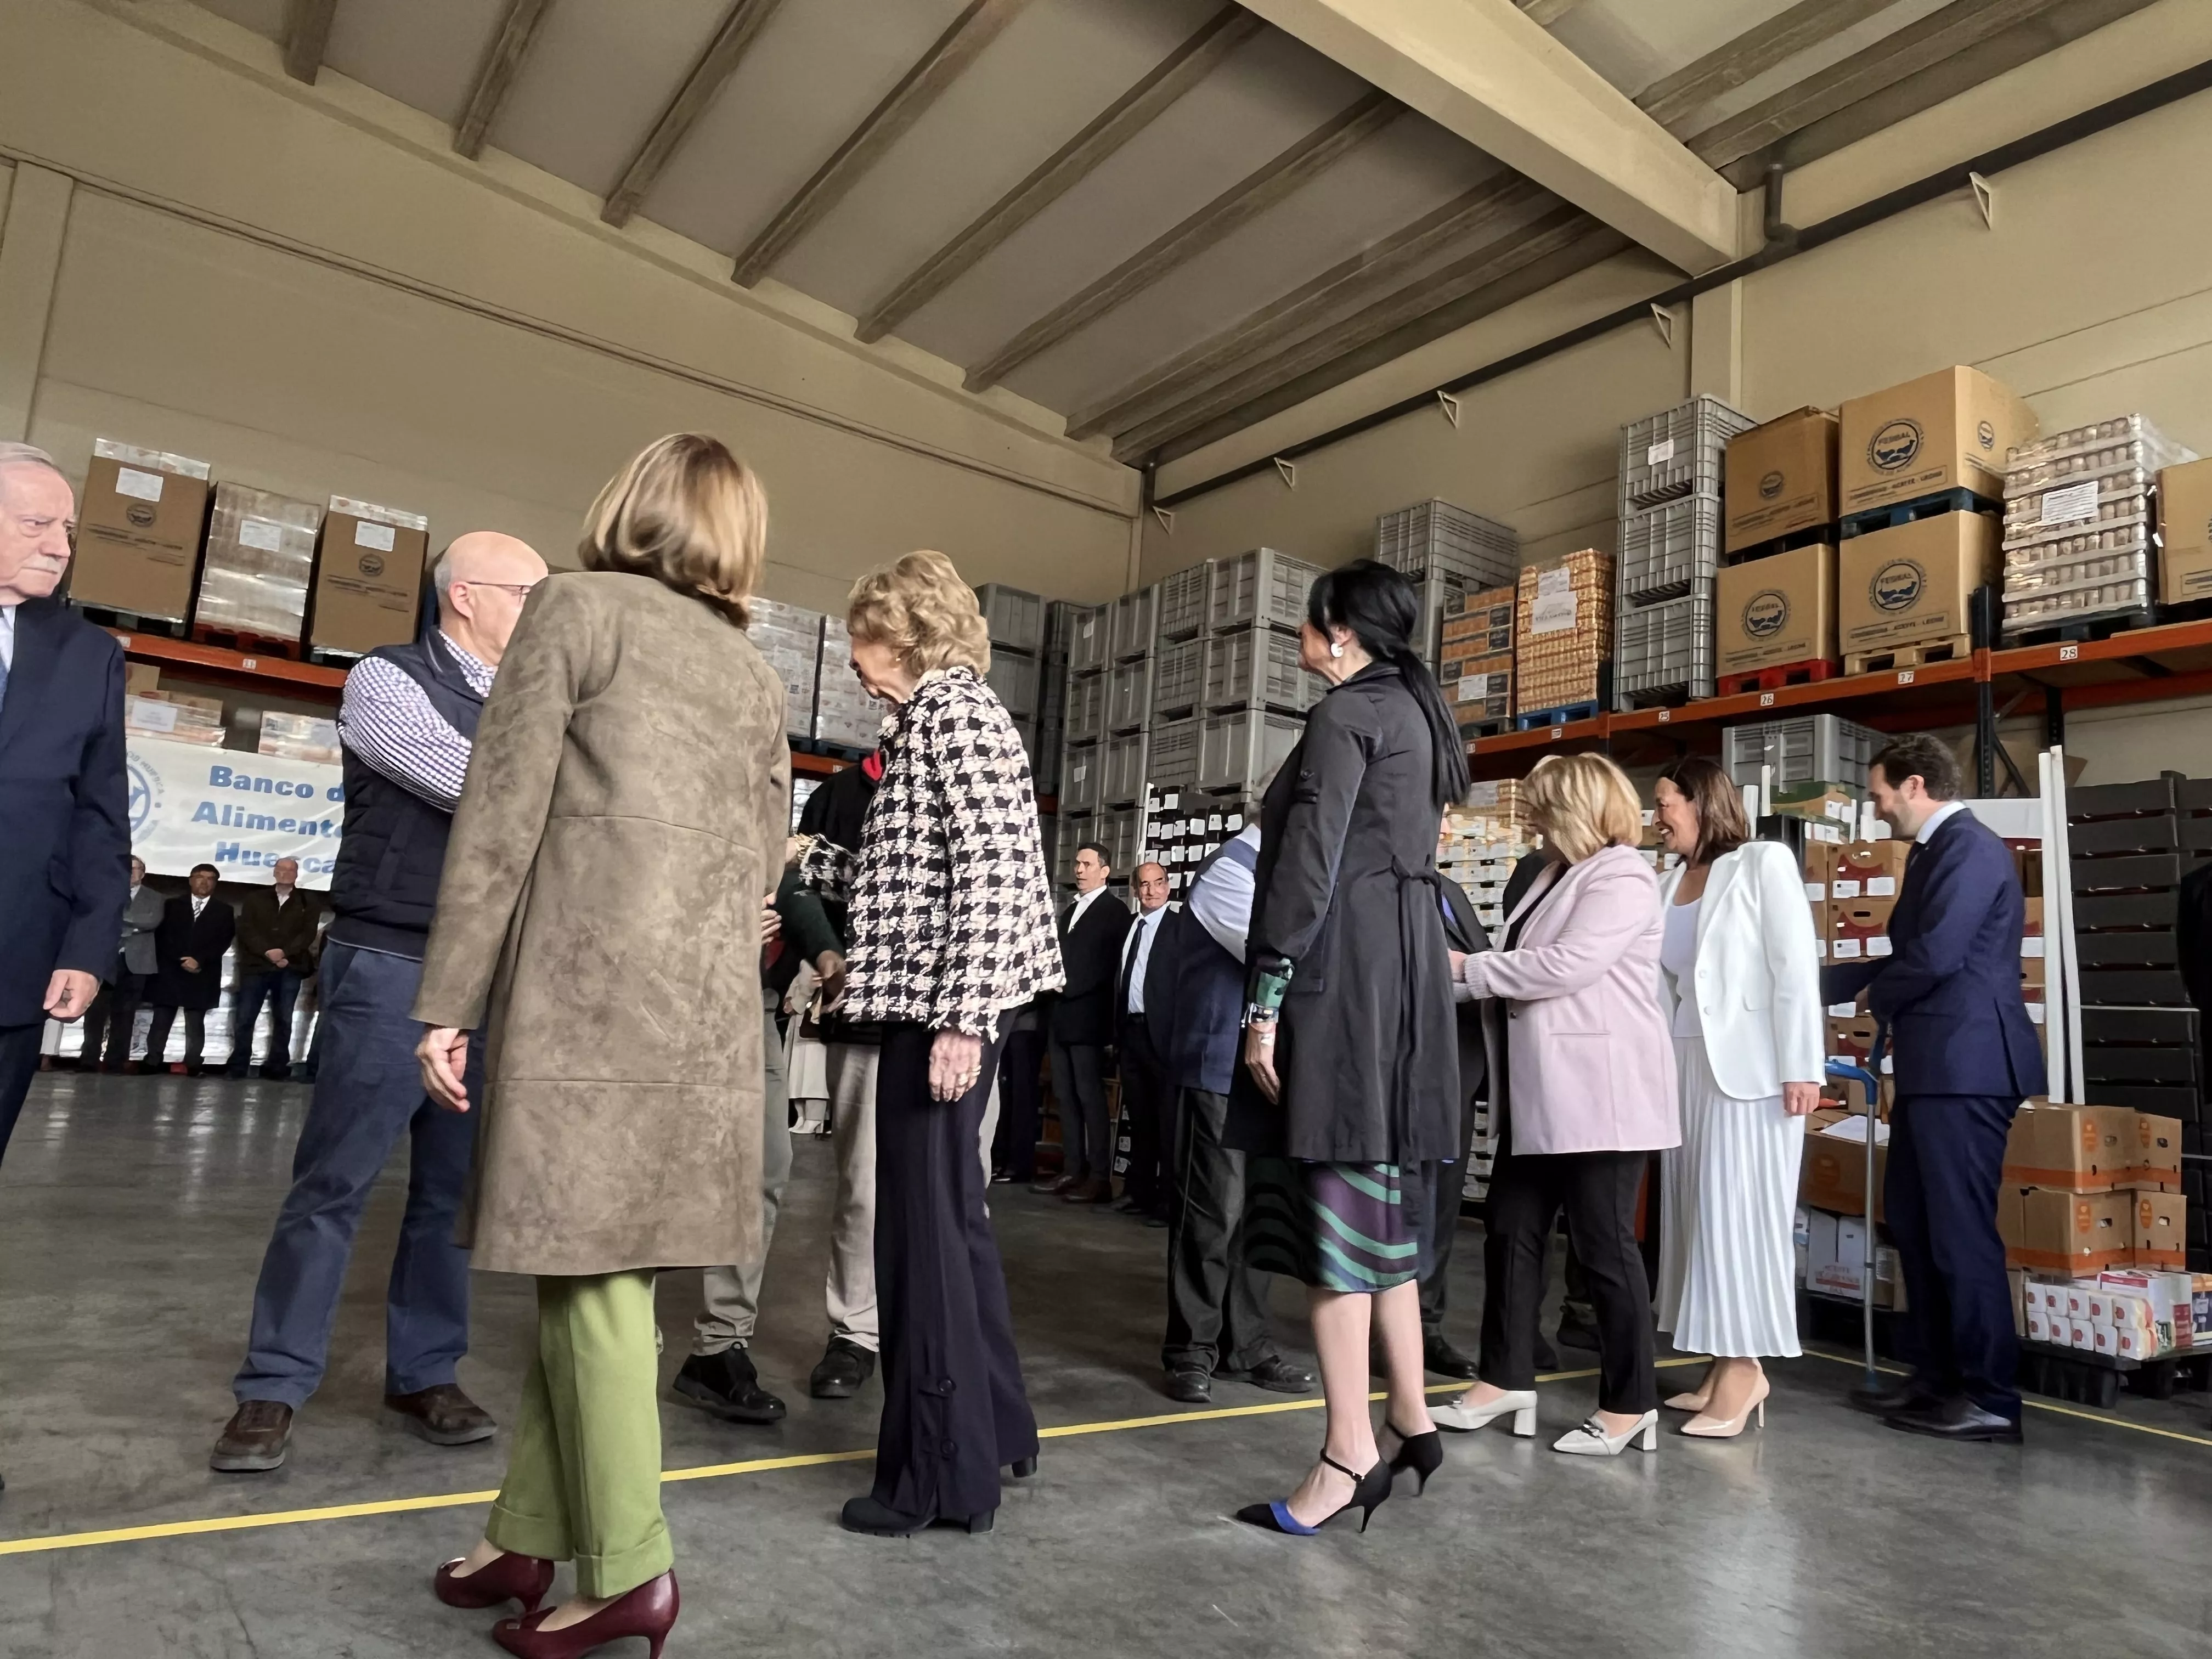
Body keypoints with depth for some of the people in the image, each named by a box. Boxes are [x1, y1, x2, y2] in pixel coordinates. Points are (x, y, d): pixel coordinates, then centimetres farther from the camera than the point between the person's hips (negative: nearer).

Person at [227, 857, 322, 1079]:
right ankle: (238, 1066, 6)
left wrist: (284, 952, -16)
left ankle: (277, 1065, 6)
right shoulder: (256, 899, 11)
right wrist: (267, 952, -13)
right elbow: (245, 930, 1)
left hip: (290, 969, 0)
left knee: (284, 1019, 1)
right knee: (244, 1018, -2)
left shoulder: (307, 904, 10)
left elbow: (308, 934, 0)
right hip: (256, 965, 0)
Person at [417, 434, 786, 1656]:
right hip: (709, 1004, 6)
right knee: (588, 1263, 12)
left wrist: (449, 1000, -4)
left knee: (590, 1267, -1)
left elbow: (503, 810, -6)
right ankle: (527, 1533, 21)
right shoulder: (757, 676, 17)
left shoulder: (576, 606, 1)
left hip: (587, 987, -6)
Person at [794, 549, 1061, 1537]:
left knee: (924, 1226, -2)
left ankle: (943, 1474, 12)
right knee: (949, 1213, 17)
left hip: (946, 999, -10)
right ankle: (994, 1429, 31)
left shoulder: (953, 709, -10)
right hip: (934, 995, 10)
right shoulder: (935, 716, 19)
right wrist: (802, 856, 25)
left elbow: (992, 872, -20)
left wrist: (961, 1016, -24)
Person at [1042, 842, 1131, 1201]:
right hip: (1061, 1016, 8)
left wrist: (1068, 985, -13)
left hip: (1088, 1016, -8)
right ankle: (1073, 1171, 13)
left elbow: (1111, 964, -11)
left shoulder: (1115, 910, -4)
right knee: (1065, 1097, 8)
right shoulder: (1070, 912, 22)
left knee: (1090, 1097, -7)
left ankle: (1100, 1178, -3)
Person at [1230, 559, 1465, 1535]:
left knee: (1336, 1193, -7)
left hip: (1344, 967, -10)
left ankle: (1350, 1456, -1)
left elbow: (1311, 861, -16)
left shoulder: (1346, 713, -8)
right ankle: (1410, 1421, 21)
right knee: (1374, 1194, 14)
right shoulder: (1416, 712, 21)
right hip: (1404, 959, 10)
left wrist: (1267, 1000, -17)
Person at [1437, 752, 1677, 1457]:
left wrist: (1467, 967, -15)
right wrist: (1470, 974, 4)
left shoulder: (1621, 876, -12)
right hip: (1542, 1092, 10)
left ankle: (1630, 1405, 13)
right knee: (1510, 1228, 11)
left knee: (1604, 1245, -1)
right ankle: (1507, 1377, 21)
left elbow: (1565, 966, -22)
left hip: (1598, 1093, -9)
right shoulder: (1558, 875, 17)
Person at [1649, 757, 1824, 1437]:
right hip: (1686, 1064, 6)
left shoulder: (1764, 863, -2)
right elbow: (1661, 980, 10)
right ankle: (1727, 1361, 14)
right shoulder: (1667, 885, 14)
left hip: (1749, 1063, -6)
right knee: (1697, 1211, 6)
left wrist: (1801, 1066, -14)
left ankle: (1744, 1367, 4)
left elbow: (1796, 966, -8)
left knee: (1740, 1211, -3)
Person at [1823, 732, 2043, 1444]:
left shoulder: (1969, 845, -13)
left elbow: (1936, 955, -21)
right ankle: (1937, 1375, 25)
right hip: (1935, 1066, 10)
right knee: (1911, 1219, 15)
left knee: (1961, 1230, -4)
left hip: (1965, 1065, -10)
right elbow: (1909, 955, 19)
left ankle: (1991, 1398, 7)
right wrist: (1817, 983, 16)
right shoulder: (1934, 851, 18)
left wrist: (1876, 998, -3)